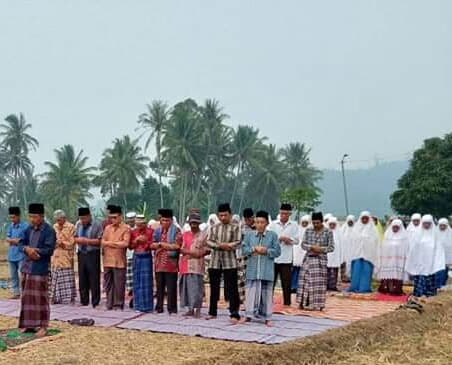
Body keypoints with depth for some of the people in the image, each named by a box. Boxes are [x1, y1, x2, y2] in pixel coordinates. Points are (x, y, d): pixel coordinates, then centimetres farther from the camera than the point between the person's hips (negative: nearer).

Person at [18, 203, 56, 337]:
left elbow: (49, 250, -17)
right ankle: (29, 324, 22)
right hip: (27, 267, 7)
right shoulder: (29, 229, 10)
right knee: (27, 297, 12)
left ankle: (43, 326, 6)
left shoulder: (49, 231, -11)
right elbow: (21, 244, 7)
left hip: (40, 269, -7)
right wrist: (28, 249, -14)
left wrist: (34, 250, -14)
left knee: (40, 298, -2)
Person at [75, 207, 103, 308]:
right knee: (82, 279, 9)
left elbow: (100, 240, -12)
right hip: (81, 254, 6)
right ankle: (84, 301, 19)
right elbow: (75, 238, 16)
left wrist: (87, 241, -14)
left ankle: (95, 302, 3)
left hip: (93, 254, -6)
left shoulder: (97, 225, -6)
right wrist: (79, 240, -6)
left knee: (94, 279, -4)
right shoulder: (78, 224, 12)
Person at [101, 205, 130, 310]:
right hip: (107, 260, 5)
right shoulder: (107, 228, 14)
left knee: (119, 285, -1)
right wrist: (117, 244, -7)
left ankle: (118, 305, 8)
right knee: (108, 284, 10)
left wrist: (110, 243, -6)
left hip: (119, 261, -5)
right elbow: (103, 242, 7)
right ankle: (110, 304, 19)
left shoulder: (126, 228, -2)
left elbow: (125, 243, -13)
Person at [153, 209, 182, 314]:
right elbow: (152, 245, 10)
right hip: (159, 263, 5)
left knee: (171, 287, -2)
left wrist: (161, 244, -5)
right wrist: (168, 245, -8)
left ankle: (172, 308, 3)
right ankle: (159, 307, 15)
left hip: (171, 264, -5)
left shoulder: (176, 231, -1)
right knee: (159, 287, 8)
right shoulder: (157, 231, 15)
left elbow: (177, 246, -11)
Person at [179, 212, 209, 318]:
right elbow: (181, 249, 11)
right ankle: (190, 309, 14)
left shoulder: (203, 235, 5)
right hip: (185, 265, 4)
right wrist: (191, 252, -5)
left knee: (196, 288, -8)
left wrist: (201, 253, -13)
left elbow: (207, 249, 3)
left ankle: (198, 310, -4)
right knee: (186, 287, 6)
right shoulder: (185, 235, 15)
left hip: (197, 266, -4)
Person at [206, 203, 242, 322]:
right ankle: (212, 312, 21)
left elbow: (238, 242, -6)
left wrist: (225, 245, -18)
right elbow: (209, 242, 1)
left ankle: (234, 314, -4)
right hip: (214, 261, 4)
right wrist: (220, 245, -15)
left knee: (232, 289, -6)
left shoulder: (235, 227, 3)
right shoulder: (213, 227, 12)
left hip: (230, 262, -3)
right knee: (214, 288, 10)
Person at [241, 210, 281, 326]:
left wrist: (266, 251, -13)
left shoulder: (273, 235, 3)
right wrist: (254, 249, -12)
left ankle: (267, 318, 11)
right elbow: (244, 249, 2)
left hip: (267, 270, -1)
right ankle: (248, 315, 13)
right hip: (252, 269, 1)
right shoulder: (249, 234, 8)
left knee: (267, 293, 4)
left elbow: (277, 251, 0)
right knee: (251, 291, 4)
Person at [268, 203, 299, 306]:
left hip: (286, 258, 0)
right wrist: (280, 238, -14)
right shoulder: (273, 224, 6)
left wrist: (289, 239, -15)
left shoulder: (294, 225, 6)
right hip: (273, 256, 1)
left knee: (286, 282, 3)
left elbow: (297, 240, 2)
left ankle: (287, 302, 11)